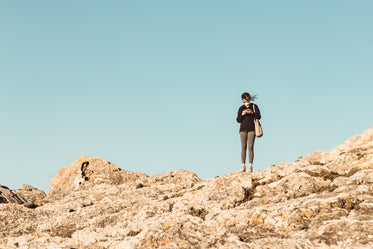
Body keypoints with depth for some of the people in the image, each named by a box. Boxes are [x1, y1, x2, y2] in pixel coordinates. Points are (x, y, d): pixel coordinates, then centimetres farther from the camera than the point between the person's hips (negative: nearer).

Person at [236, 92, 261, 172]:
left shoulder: (254, 106, 8)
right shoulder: (241, 108, 12)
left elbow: (259, 117, 0)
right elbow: (238, 120, 8)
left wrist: (252, 112, -15)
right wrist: (242, 114, -10)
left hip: (251, 129, -2)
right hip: (243, 129, 2)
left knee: (250, 147, -8)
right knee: (243, 147, -3)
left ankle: (250, 166, -10)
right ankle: (243, 166, -3)